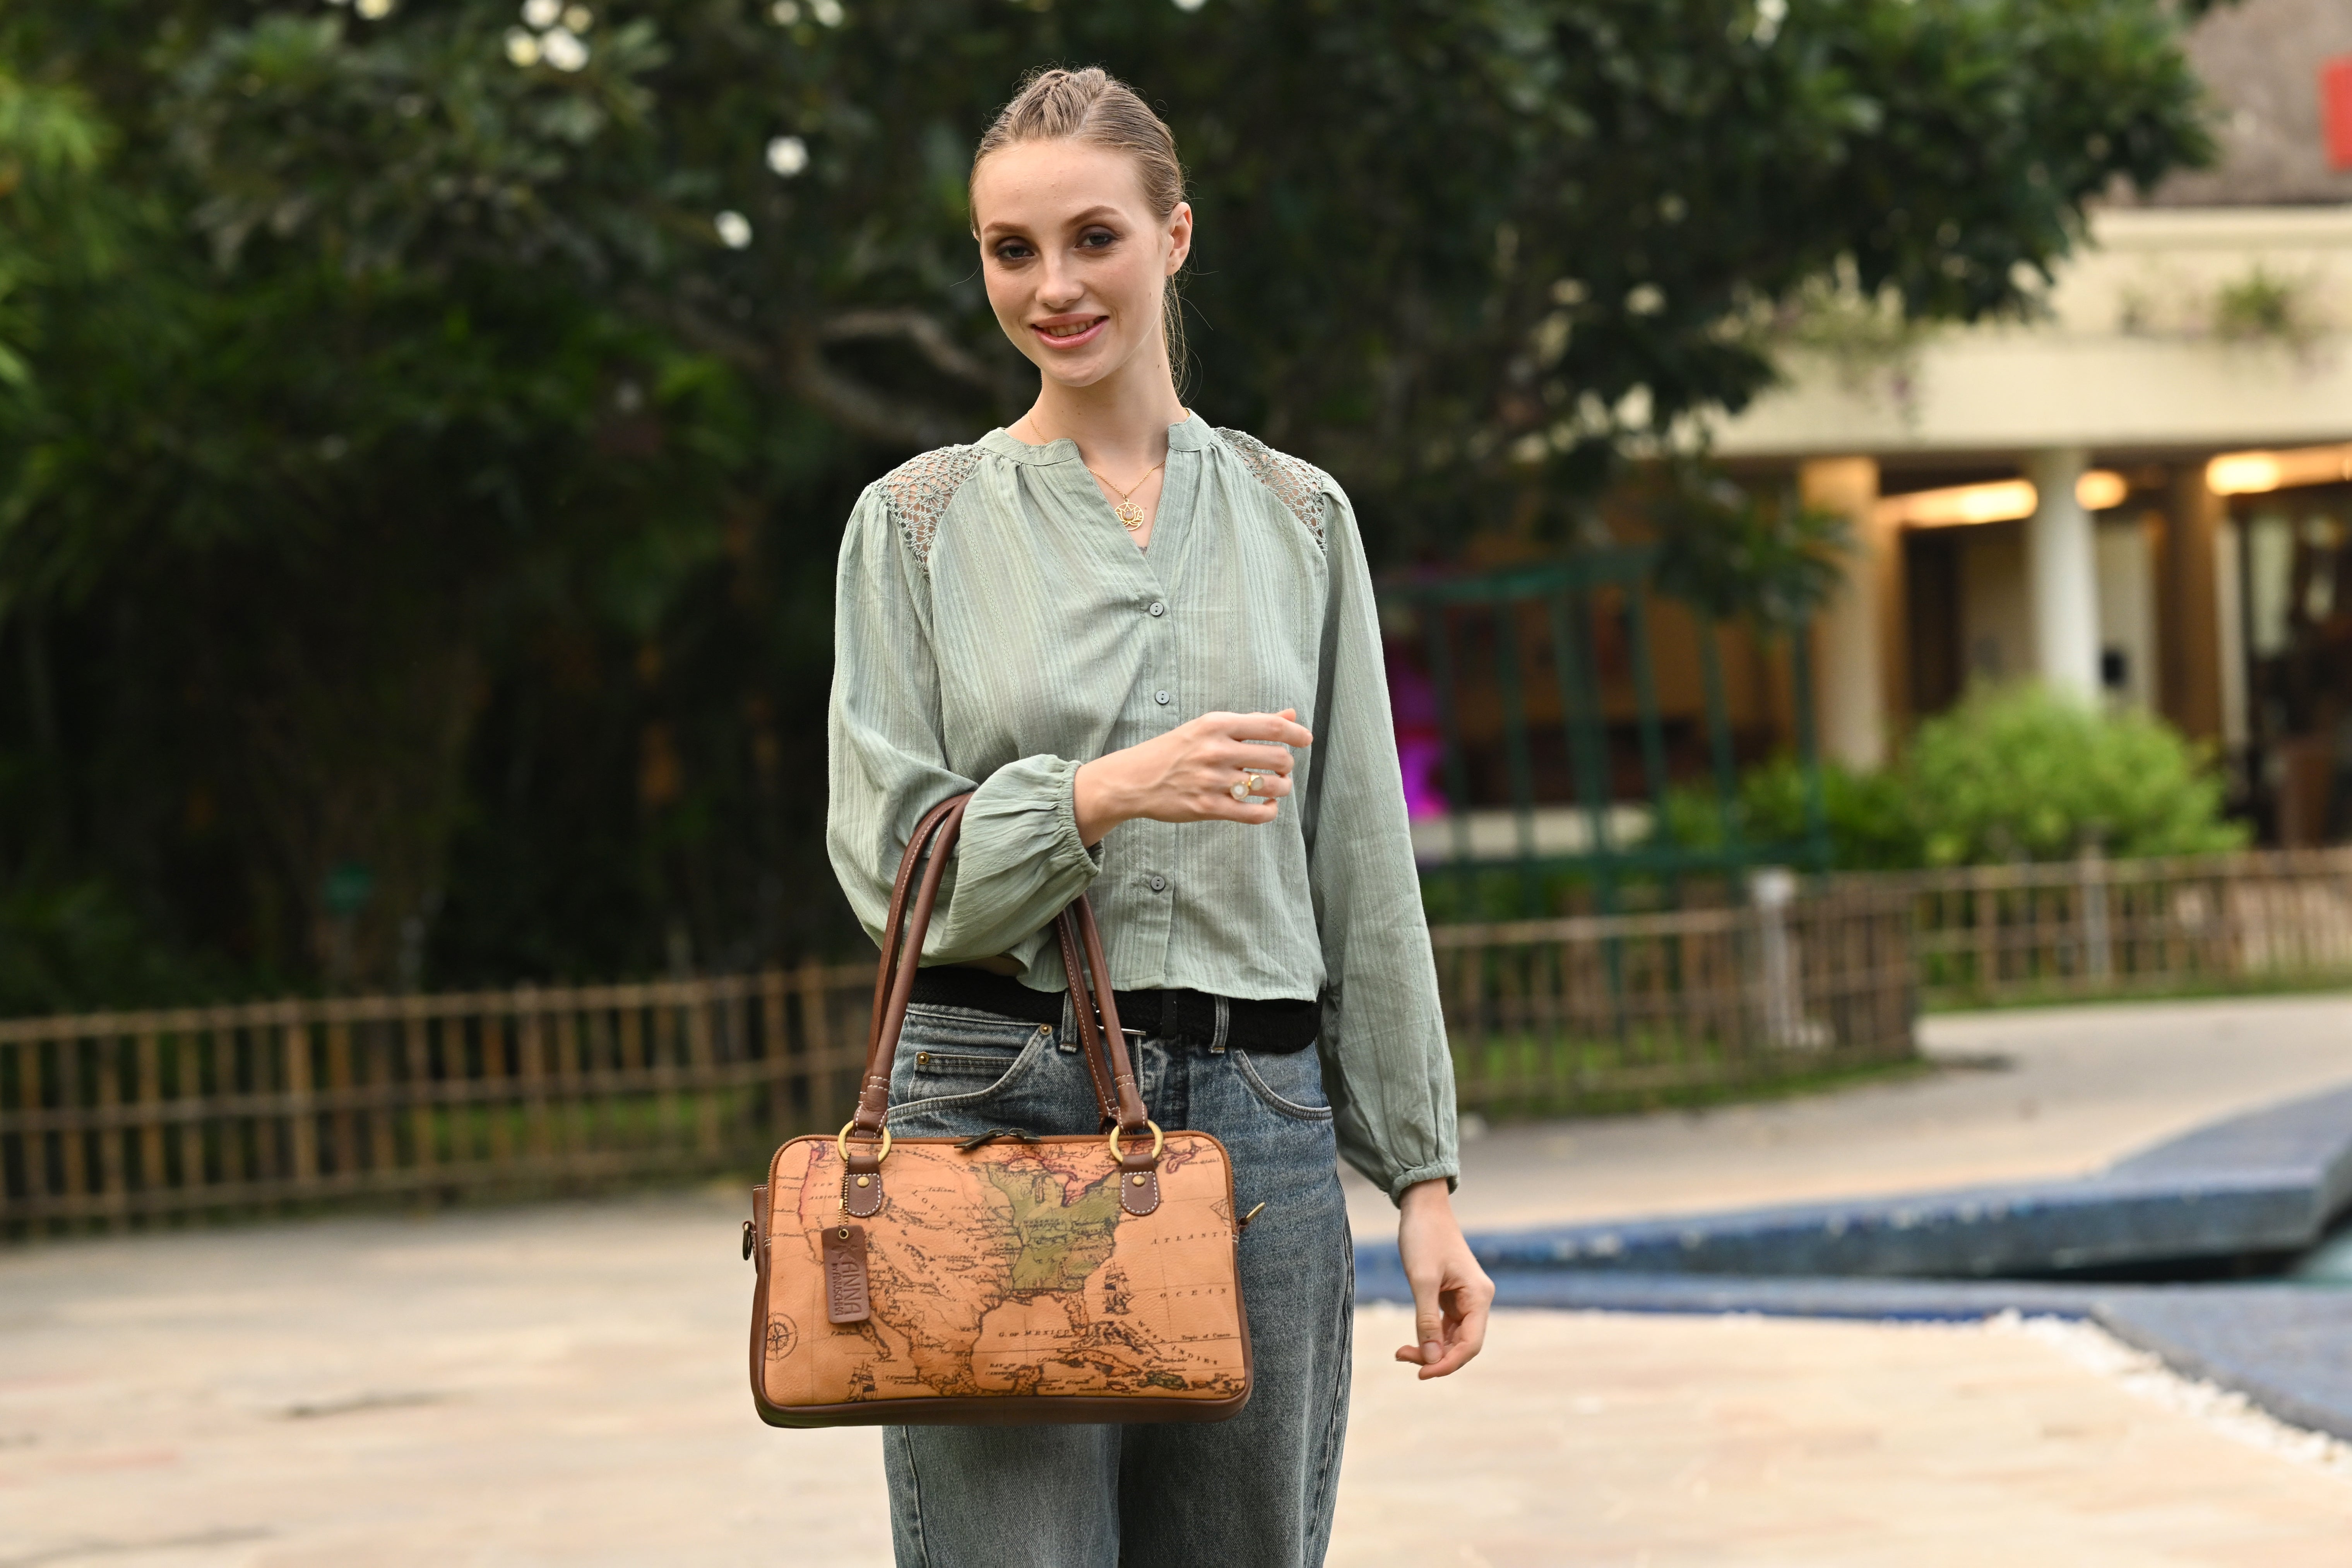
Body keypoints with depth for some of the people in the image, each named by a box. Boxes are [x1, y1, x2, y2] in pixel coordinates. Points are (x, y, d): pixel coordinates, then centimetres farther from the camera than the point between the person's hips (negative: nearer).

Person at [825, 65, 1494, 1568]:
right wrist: (1102, 794, -20)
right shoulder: (922, 521, 4)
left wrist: (1425, 1179, 6)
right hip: (999, 1111, -2)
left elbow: (1365, 873, 10)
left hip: (1262, 1122, 3)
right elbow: (889, 863, -3)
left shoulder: (1298, 517, 10)